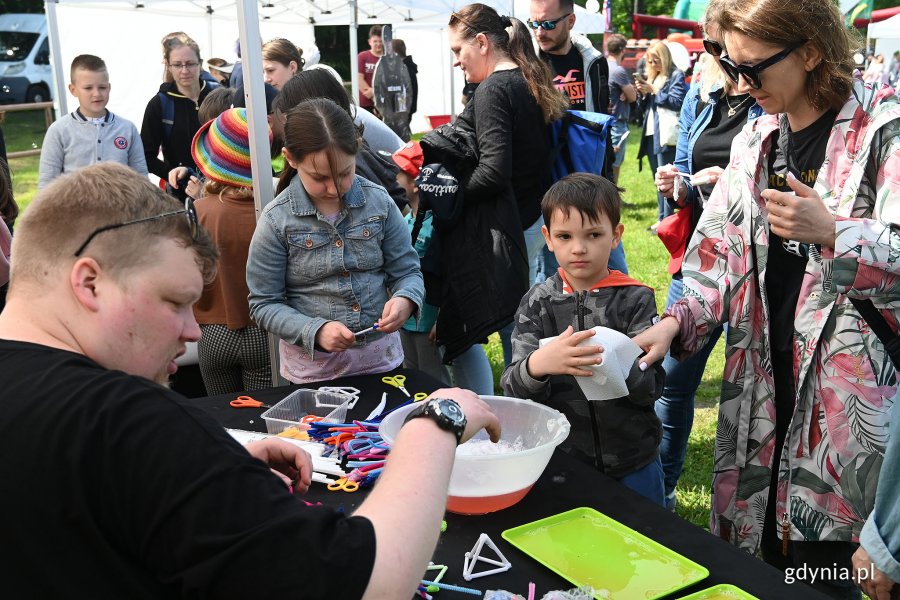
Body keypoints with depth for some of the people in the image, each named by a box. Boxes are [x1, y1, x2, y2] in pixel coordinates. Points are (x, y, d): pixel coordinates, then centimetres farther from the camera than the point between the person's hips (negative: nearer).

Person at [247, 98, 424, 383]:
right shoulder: (276, 221, -11)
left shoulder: (378, 201, -6)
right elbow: (264, 304, -7)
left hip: (381, 358, 3)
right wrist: (316, 331, -22)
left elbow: (407, 271, 2)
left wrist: (405, 299, -20)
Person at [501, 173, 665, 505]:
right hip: (560, 460, 1)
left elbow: (651, 386, -14)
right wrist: (538, 364, -35)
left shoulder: (635, 300, -8)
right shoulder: (538, 303, -5)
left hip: (632, 465, -1)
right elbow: (513, 388, -13)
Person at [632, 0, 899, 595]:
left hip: (848, 385, -5)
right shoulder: (755, 140, 11)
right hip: (762, 383, 5)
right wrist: (675, 320, -6)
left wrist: (832, 232, -27)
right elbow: (719, 251, 9)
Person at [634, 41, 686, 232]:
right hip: (651, 134, 8)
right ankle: (661, 218, 19)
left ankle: (666, 220, -7)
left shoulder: (676, 75, -2)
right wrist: (642, 93, 3)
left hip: (666, 135, -8)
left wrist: (653, 91, -13)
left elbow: (677, 101, -15)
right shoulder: (652, 76, 20)